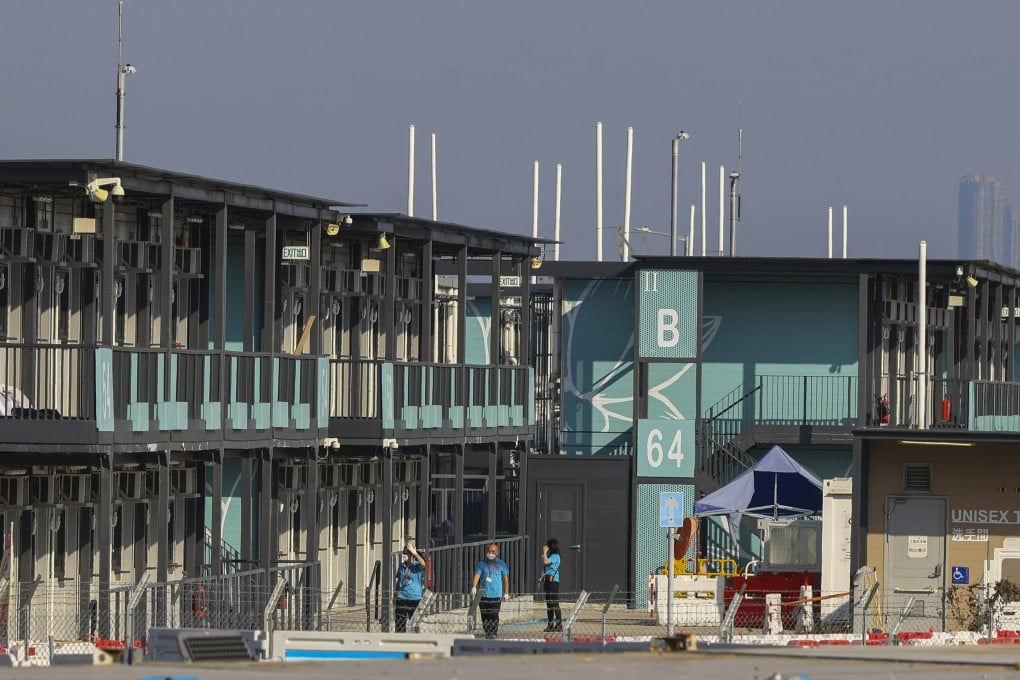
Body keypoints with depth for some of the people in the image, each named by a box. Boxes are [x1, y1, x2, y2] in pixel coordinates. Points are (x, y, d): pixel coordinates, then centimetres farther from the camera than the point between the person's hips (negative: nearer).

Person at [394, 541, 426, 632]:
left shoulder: (417, 566, -2)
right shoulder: (401, 566, 11)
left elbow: (423, 564, -27)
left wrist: (414, 552, -24)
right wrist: (395, 598, 16)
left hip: (414, 598, -4)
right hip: (401, 598, 4)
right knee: (400, 624, 1)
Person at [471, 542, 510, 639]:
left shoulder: (501, 564, 6)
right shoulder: (482, 564, 8)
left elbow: (505, 579, 11)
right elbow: (477, 575, -2)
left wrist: (506, 593, 8)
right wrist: (474, 587, -20)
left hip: (496, 595, -2)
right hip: (483, 594, 2)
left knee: (494, 616, -8)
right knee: (485, 616, 3)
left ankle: (493, 635, -7)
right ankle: (487, 634, 14)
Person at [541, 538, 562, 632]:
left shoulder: (555, 556, -9)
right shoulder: (550, 556, 18)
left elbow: (546, 561, -24)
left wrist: (544, 552, -12)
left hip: (553, 581, -10)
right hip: (548, 582, 10)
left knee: (555, 603, -10)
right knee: (548, 604, 11)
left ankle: (559, 624, -9)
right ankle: (550, 625, 15)